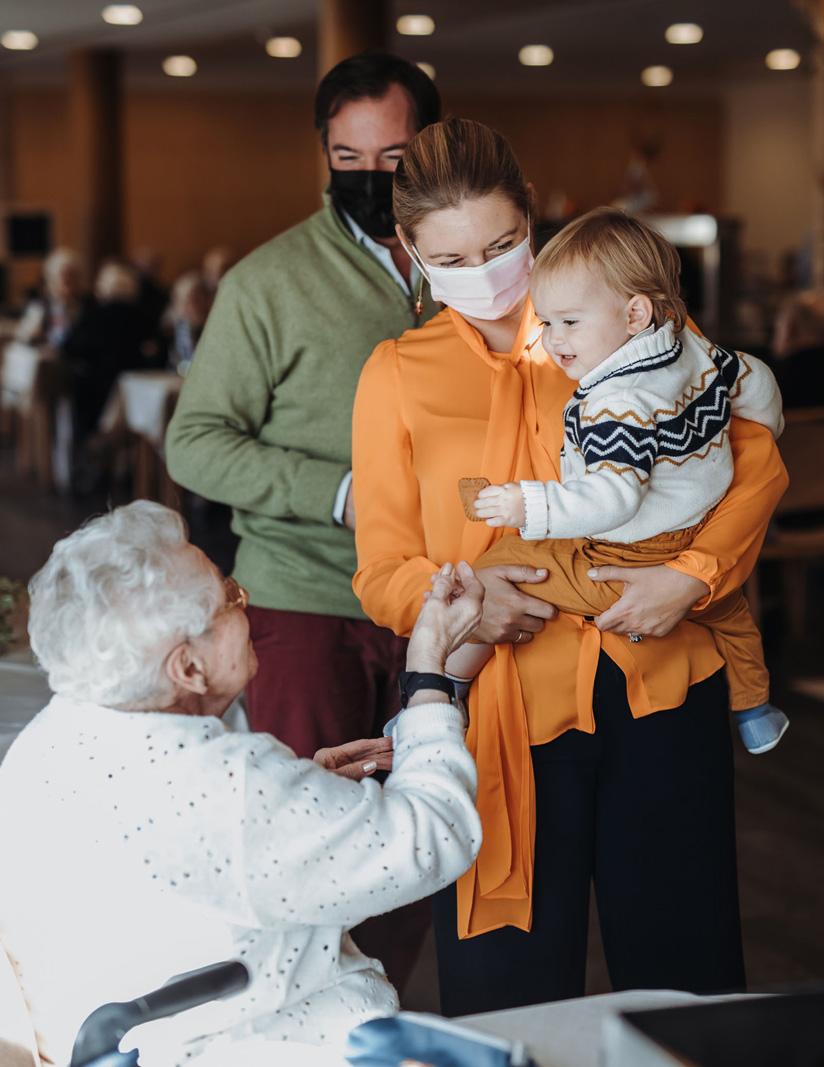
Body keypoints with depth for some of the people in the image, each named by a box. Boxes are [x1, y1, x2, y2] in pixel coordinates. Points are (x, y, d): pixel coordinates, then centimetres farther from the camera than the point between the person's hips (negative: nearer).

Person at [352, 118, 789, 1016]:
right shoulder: (398, 377, 9)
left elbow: (755, 455, 2)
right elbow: (382, 573, 6)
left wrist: (693, 574, -15)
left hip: (658, 686, 0)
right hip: (505, 714, 0)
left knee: (683, 970, 8)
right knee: (510, 997, 4)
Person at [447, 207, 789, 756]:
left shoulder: (618, 405, -28)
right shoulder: (698, 354, -2)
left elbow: (612, 501, -34)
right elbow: (756, 381, 15)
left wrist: (531, 507, -35)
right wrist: (765, 430, 35)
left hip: (623, 565, -9)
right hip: (697, 549, 9)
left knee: (498, 570, -4)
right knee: (725, 601, 40)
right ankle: (754, 711, 58)